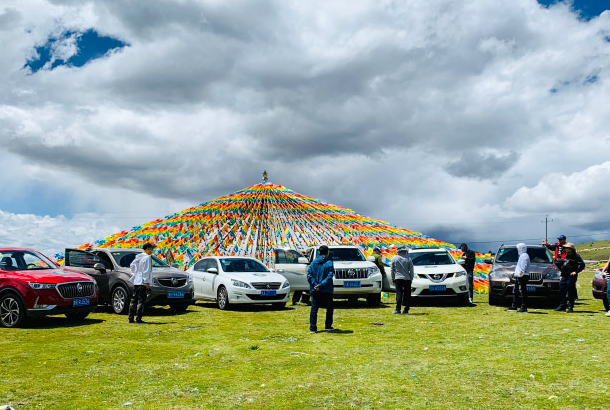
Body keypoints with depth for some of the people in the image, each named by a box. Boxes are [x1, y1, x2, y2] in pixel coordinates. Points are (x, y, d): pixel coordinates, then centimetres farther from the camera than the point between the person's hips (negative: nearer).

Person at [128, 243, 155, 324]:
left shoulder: (138, 257, 14)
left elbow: (132, 265, 25)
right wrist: (147, 282, -16)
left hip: (136, 281, 9)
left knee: (134, 300, 11)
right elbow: (146, 271, -17)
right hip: (142, 282, -9)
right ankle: (138, 319, -7)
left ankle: (131, 318, 15)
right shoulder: (147, 257, -12)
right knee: (141, 301, -6)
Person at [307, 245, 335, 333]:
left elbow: (309, 275, -2)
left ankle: (313, 328, 2)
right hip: (326, 290, -3)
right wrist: (321, 285, -16)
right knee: (329, 308, 13)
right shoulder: (329, 263, -5)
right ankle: (328, 326, 16)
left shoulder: (313, 262, 6)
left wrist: (314, 284, -8)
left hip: (315, 290, 3)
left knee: (314, 309, 5)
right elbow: (329, 276, -15)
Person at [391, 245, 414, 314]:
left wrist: (393, 279, 13)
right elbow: (411, 270, 2)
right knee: (407, 294, 5)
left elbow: (392, 269, 6)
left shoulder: (394, 258, 2)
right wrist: (411, 278, 12)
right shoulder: (408, 259, 0)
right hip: (407, 278, 0)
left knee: (399, 293, -1)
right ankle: (406, 310, 6)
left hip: (398, 278, 0)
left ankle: (398, 309, -7)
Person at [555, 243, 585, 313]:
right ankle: (562, 306, 14)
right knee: (562, 291, 6)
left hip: (571, 276, -8)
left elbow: (582, 264, -12)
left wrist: (576, 272, -15)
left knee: (570, 292, -4)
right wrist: (561, 275, 22)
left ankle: (570, 307, 2)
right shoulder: (566, 256, 19)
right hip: (564, 276, 8)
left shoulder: (576, 256, -5)